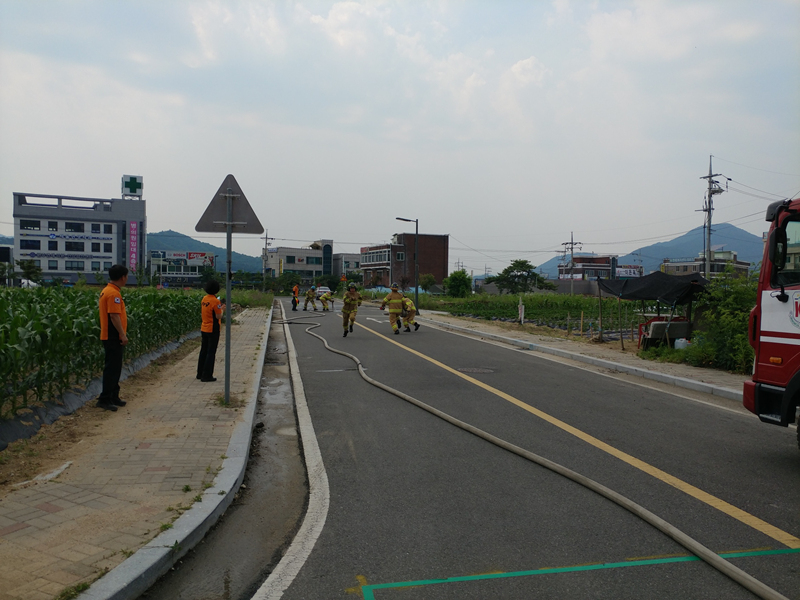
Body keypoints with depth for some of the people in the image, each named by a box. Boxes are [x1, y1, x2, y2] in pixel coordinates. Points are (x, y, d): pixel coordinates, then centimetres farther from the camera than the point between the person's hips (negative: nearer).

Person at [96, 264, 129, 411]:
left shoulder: (106, 291, 15)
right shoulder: (114, 293, -17)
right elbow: (114, 316, -23)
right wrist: (123, 335, -20)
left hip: (110, 336, 11)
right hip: (114, 337, -11)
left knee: (114, 367, 16)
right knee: (112, 368, -6)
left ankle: (113, 397, 23)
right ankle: (104, 399, -2)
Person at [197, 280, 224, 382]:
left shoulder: (204, 299, 5)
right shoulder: (215, 301, -18)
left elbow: (201, 314, 13)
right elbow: (219, 316, -18)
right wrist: (221, 309, 0)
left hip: (204, 329, 8)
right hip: (213, 330, -7)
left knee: (203, 351, 17)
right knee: (211, 353, 0)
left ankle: (200, 373, 25)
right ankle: (207, 375, 2)